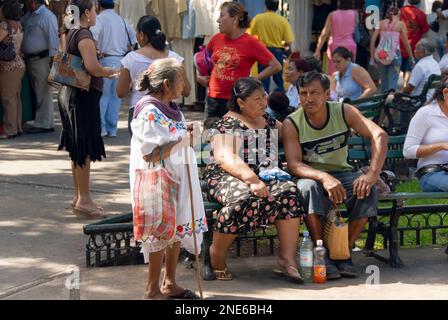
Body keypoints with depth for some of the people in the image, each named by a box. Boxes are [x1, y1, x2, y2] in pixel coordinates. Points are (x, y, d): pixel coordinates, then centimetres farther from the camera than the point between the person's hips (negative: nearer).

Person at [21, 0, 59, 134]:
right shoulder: (28, 16, 15)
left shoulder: (47, 16, -12)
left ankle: (43, 124, -4)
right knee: (37, 93, 13)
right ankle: (45, 123, 19)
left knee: (43, 93, -6)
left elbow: (53, 38, -16)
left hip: (42, 60, -9)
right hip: (30, 60, 9)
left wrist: (52, 59, -20)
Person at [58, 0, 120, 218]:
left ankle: (78, 196, 25)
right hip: (84, 96, -10)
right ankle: (83, 200, -2)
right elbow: (92, 67, -28)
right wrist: (109, 71, -9)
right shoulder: (84, 35, -16)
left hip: (70, 94, 10)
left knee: (77, 148, 16)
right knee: (85, 149, -5)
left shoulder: (70, 34, 13)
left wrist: (104, 73, 19)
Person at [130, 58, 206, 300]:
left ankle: (169, 284, 22)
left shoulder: (172, 110, 12)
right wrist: (181, 142, -22)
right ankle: (153, 290, 5)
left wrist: (189, 138, 8)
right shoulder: (149, 114, -17)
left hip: (178, 180, 9)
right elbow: (150, 155, -22)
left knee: (176, 231, 12)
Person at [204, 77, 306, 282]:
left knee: (288, 192, -27)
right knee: (244, 198, -39)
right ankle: (217, 254, -18)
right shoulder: (227, 124, 0)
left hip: (266, 177, 6)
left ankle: (287, 258, -31)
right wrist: (252, 179, -30)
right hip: (229, 176, -6)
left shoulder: (269, 122, 22)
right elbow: (228, 159, -16)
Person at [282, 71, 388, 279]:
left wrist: (373, 174, -30)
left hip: (341, 174, 2)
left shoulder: (344, 112, -5)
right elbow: (294, 165, -19)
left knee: (367, 190, -28)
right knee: (309, 187, -37)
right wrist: (323, 177, -39)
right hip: (310, 176, -2)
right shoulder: (291, 124, -9)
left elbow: (379, 135, -14)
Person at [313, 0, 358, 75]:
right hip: (350, 46, 1)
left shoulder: (332, 15, -2)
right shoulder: (354, 14, -1)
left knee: (333, 75, 2)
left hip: (335, 46, -1)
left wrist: (318, 50, -2)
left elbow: (324, 34, -4)